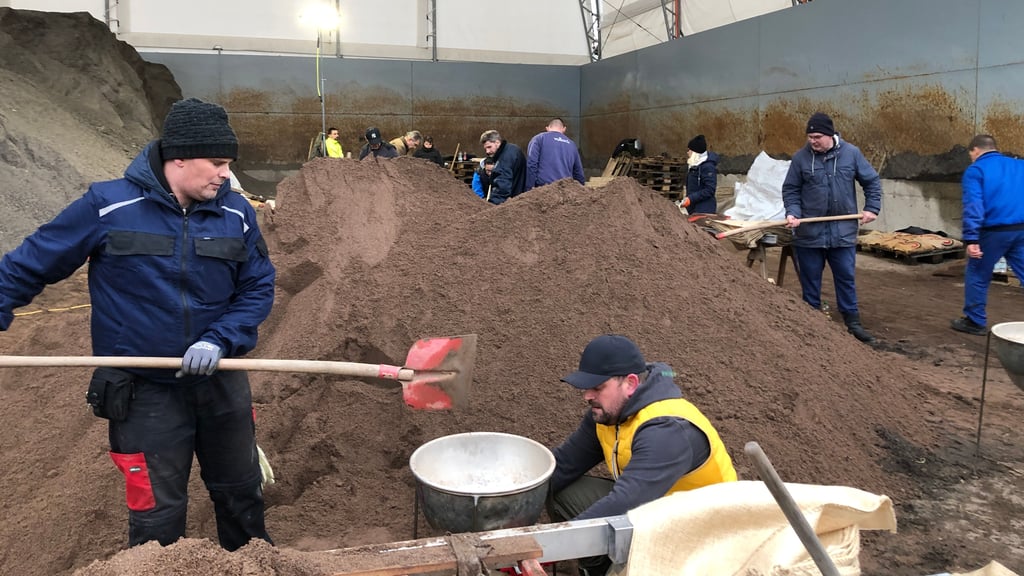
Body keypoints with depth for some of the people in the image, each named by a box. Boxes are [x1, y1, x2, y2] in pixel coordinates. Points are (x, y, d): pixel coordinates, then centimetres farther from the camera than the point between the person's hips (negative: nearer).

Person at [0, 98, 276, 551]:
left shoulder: (236, 213, -5)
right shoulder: (108, 207, -13)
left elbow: (258, 288, -2)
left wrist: (219, 341, -17)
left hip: (221, 381, 4)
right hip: (143, 392, -3)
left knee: (241, 493, 21)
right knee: (157, 518, 8)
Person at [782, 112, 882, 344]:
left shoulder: (851, 153, -1)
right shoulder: (801, 157, -3)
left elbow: (872, 181, 9)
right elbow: (790, 189, 3)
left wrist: (872, 208, 0)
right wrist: (792, 212, -12)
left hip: (843, 232, 1)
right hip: (809, 232, 0)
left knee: (846, 278, 9)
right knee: (810, 280, 9)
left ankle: (852, 322, 20)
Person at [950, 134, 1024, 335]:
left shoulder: (975, 170, 0)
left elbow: (973, 205, -13)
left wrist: (971, 239, -18)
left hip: (994, 231, -4)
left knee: (977, 275, 12)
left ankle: (975, 322, 19)